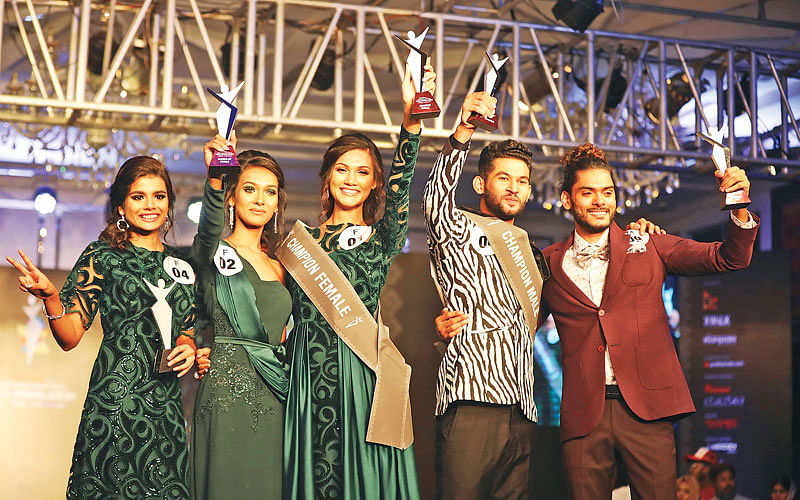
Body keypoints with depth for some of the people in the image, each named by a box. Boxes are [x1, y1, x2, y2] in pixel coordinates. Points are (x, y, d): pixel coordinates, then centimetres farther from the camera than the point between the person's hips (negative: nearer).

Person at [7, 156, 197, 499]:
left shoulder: (181, 265, 14)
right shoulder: (102, 256, 0)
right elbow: (70, 337, -4)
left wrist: (190, 346, 3)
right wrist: (49, 296, -21)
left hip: (168, 406, 4)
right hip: (115, 401, -4)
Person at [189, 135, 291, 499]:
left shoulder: (276, 267, 17)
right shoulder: (214, 253, -1)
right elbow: (210, 226, -24)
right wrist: (215, 177, -42)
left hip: (272, 397, 5)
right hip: (227, 390, -5)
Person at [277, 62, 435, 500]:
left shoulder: (382, 238, 6)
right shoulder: (303, 238, 14)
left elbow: (402, 184, -11)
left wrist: (411, 121, -28)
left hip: (359, 367, -2)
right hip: (307, 370, 2)